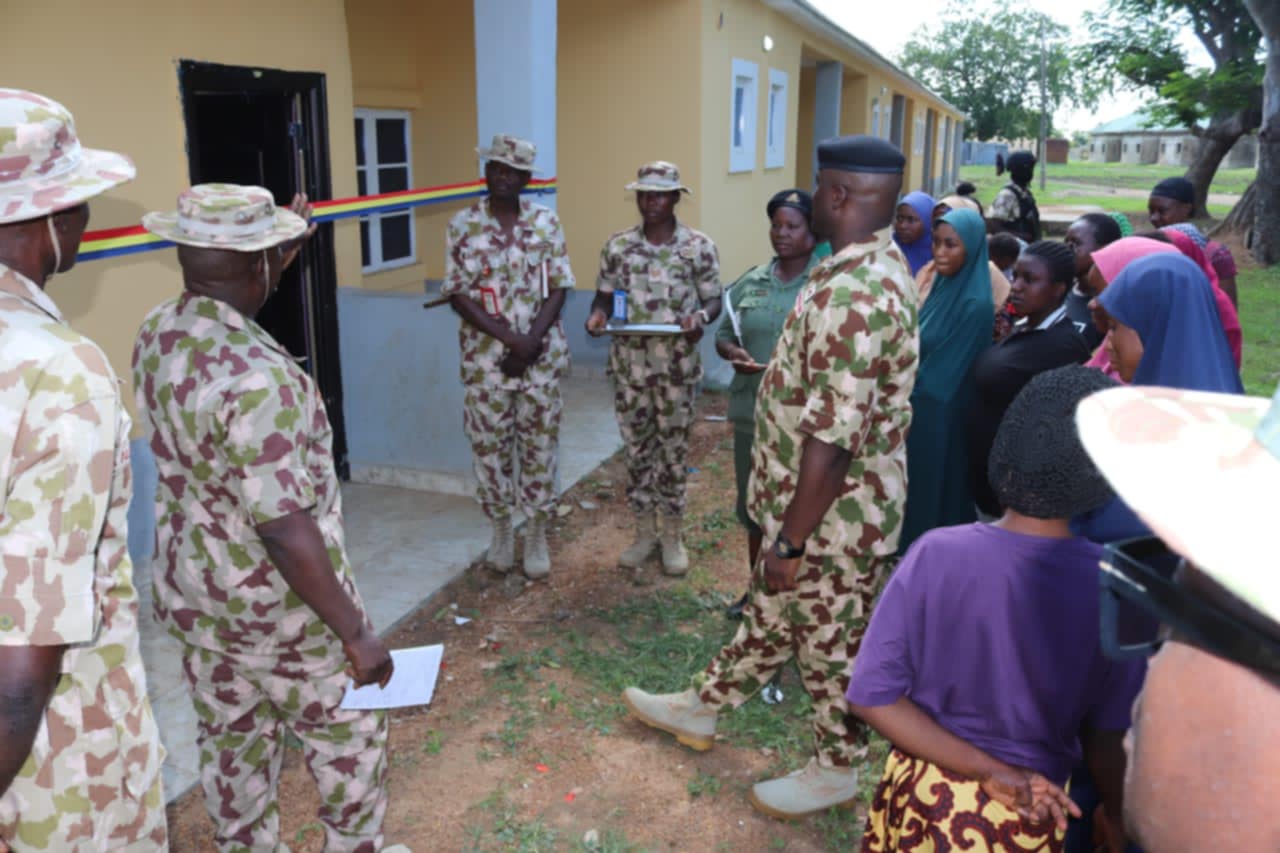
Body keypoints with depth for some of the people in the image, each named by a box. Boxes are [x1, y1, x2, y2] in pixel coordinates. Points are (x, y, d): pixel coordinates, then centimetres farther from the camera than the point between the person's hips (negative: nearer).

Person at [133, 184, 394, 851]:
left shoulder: (157, 334, -4)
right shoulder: (255, 376, -31)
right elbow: (284, 529, -30)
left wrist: (283, 257, 28)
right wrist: (356, 633, -22)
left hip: (191, 593, 8)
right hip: (278, 604, -7)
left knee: (231, 745, 23)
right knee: (349, 739, 17)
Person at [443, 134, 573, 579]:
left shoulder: (546, 221, 1)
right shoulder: (463, 225, -3)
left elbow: (558, 289, -1)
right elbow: (459, 295, -7)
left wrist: (532, 343, -14)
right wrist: (512, 339, -16)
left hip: (543, 357, 1)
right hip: (486, 358, 0)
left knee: (540, 444, 7)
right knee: (490, 446, 8)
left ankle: (537, 535, 21)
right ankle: (501, 529, 27)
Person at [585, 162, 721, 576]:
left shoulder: (699, 246, -4)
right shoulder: (617, 245, 2)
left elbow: (713, 300, -1)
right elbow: (605, 294, 8)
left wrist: (700, 318, -23)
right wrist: (598, 313, -15)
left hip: (677, 364, -2)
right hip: (629, 362, 2)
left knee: (674, 446, 7)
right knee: (636, 446, 10)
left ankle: (672, 536, 22)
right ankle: (644, 532, 25)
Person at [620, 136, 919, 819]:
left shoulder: (852, 295, -30)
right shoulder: (876, 265, 4)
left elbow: (831, 443, -31)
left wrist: (789, 542, -22)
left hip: (833, 520, -10)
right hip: (817, 506, 10)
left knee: (830, 644, 12)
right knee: (770, 616, 25)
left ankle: (837, 769, 35)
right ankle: (701, 707, 44)